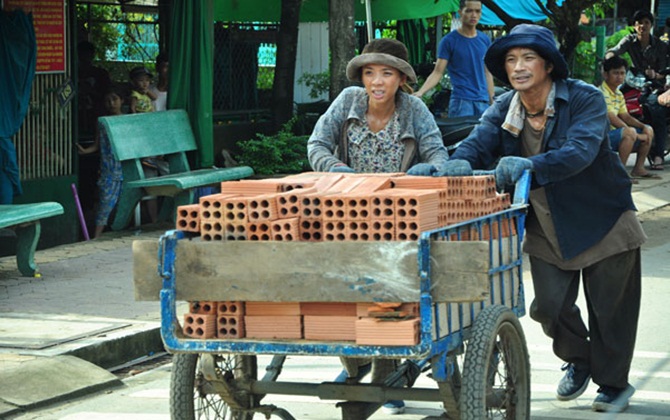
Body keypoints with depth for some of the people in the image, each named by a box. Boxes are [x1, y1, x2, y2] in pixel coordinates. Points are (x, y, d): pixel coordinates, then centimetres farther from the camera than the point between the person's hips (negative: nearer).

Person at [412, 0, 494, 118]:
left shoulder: (485, 40, 12)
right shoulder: (449, 40, -3)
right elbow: (437, 72, -5)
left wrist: (492, 101, 12)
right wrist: (420, 92, -21)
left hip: (483, 102, 5)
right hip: (461, 101, -5)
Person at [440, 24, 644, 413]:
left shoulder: (585, 99, -19)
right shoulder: (504, 109, -3)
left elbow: (580, 150, -35)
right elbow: (479, 142, -17)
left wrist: (530, 165, -51)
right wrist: (460, 163, -42)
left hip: (603, 223, -4)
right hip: (547, 229, 4)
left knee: (609, 309, 7)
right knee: (549, 306, 1)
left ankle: (614, 383, 30)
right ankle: (578, 360, 33)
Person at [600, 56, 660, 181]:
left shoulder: (619, 94, 15)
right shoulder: (602, 93, -18)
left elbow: (625, 116, 15)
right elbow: (612, 119, -24)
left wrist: (644, 127, -3)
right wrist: (636, 135, -24)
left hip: (614, 132, 10)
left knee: (649, 131, 10)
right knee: (630, 132, -35)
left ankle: (638, 168, 12)